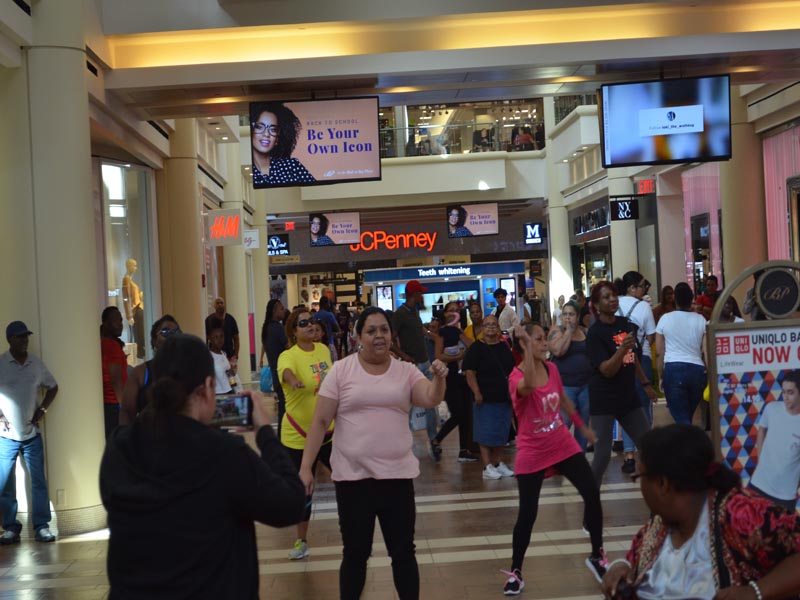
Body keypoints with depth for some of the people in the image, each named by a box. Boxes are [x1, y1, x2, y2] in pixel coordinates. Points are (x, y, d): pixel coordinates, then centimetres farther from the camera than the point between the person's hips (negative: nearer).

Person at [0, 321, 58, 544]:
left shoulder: (36, 363, 3)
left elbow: (52, 387, 16)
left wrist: (42, 409, 5)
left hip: (32, 434, 2)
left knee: (38, 481, 3)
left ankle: (42, 526, 10)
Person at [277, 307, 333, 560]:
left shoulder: (324, 349, 1)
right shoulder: (288, 356, -18)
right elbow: (286, 372, -43)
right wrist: (294, 381, -66)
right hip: (299, 435, -5)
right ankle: (301, 541, 21)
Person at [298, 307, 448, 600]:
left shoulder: (406, 371, 3)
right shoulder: (342, 370, -3)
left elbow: (431, 400, -12)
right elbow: (320, 421, -4)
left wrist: (439, 378, -33)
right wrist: (306, 467, -8)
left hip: (397, 474, 2)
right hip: (352, 475, -1)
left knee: (403, 551, 11)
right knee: (355, 552, 11)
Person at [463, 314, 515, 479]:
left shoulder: (504, 347, 10)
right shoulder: (476, 348, -7)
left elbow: (513, 371, 19)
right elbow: (469, 372, -13)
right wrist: (477, 393, -20)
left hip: (504, 397, 6)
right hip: (485, 398, -6)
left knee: (501, 433, 12)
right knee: (486, 434, -2)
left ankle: (499, 463, 22)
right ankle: (487, 467, 2)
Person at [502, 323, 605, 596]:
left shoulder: (552, 368, 1)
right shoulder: (516, 377, -19)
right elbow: (529, 385, -45)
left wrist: (583, 426, 28)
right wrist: (527, 346, -45)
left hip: (564, 446, 6)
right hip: (532, 455, -6)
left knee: (592, 493, 0)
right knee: (527, 514, -4)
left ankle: (597, 557, 19)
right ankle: (515, 572, 15)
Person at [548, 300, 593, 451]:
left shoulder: (586, 332, 10)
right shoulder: (556, 331, -1)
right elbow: (557, 351, -20)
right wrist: (569, 331, -13)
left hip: (586, 384, 4)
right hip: (564, 385, -4)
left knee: (583, 423, 10)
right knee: (563, 423, -11)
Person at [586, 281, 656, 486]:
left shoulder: (623, 323, 6)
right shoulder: (595, 332, -15)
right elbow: (607, 370, -21)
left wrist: (645, 383, 23)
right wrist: (622, 349, -35)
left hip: (628, 396, 7)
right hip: (603, 400, -7)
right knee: (602, 455, -6)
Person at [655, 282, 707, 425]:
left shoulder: (665, 319, 2)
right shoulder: (701, 320, 5)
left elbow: (659, 352, 2)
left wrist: (660, 376, 11)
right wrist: (708, 375, 10)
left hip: (673, 369, -2)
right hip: (697, 370, 3)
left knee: (681, 419, -3)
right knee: (687, 417, 18)